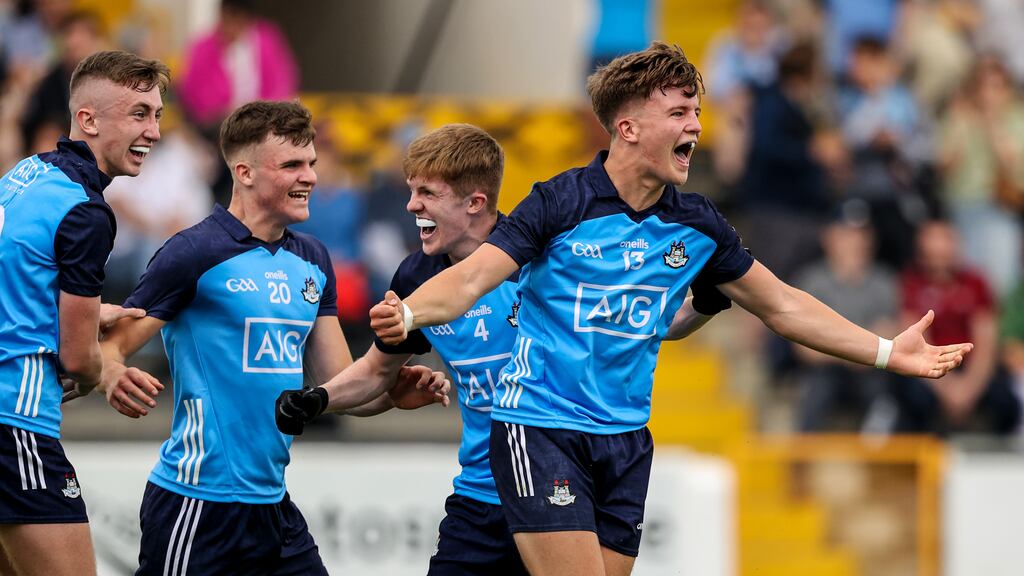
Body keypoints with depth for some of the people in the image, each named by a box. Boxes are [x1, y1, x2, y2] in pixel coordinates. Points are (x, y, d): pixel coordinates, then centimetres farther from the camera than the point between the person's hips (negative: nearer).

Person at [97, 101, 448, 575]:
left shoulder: (311, 261, 12)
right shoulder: (195, 252, -10)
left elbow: (338, 382, 15)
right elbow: (110, 347, -11)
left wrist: (391, 385, -4)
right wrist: (116, 379, -33)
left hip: (271, 499, 7)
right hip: (198, 503, -7)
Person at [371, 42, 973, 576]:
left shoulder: (697, 224, 6)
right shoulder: (561, 204, -10)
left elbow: (781, 305, 17)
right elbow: (470, 278, -16)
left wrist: (887, 352, 16)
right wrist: (405, 314, -38)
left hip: (625, 440, 6)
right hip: (540, 429, -6)